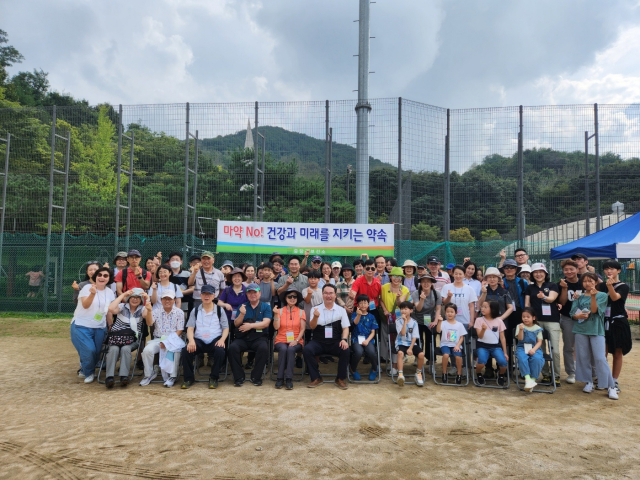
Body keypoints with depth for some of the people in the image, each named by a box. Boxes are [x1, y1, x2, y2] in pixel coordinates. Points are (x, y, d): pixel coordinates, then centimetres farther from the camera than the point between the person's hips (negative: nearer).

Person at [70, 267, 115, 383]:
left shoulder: (110, 292, 5)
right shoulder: (87, 288, -8)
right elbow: (85, 305, -21)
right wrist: (92, 293, -37)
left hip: (100, 328, 4)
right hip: (82, 326, -4)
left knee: (97, 353, 0)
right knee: (89, 350, -15)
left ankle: (83, 370, 31)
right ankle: (88, 373, 14)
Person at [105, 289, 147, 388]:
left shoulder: (142, 309, 10)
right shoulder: (122, 307, 9)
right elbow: (111, 309, -13)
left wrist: (147, 299, -17)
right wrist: (123, 295, -10)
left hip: (133, 340, 0)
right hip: (116, 337, 0)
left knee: (125, 349, -31)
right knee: (114, 349, -30)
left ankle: (124, 376, -33)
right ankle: (109, 377, -32)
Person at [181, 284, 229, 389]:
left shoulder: (220, 310, 12)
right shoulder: (195, 311, 16)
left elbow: (226, 328, 8)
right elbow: (190, 328, 7)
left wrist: (222, 339, -13)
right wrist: (191, 340, -14)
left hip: (215, 340, -1)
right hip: (199, 340, 1)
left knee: (220, 351, -33)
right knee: (186, 350, -27)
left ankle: (214, 378, -12)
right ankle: (189, 378, -7)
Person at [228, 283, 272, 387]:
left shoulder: (266, 307, 9)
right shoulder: (242, 307, 17)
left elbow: (266, 323, -4)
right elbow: (236, 324, 7)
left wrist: (251, 325, -16)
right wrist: (242, 314, -13)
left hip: (259, 337, -2)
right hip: (243, 338, 2)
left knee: (263, 348, -33)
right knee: (232, 347, -28)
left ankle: (256, 377, -15)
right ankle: (239, 377, -15)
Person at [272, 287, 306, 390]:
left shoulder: (301, 312, 9)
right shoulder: (280, 311, 8)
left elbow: (302, 329, 2)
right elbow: (276, 327, -3)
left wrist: (296, 340, -13)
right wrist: (276, 314, -17)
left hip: (296, 342, 0)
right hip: (281, 341, 0)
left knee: (291, 349, -33)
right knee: (283, 349, -33)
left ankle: (289, 379, -28)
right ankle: (280, 378, -25)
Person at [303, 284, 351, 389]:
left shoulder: (341, 310, 9)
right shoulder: (315, 309, 6)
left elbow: (345, 327, 6)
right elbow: (312, 327, -4)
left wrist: (344, 339, -14)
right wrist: (315, 317, -25)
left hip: (335, 343, 0)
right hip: (318, 342, 0)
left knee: (346, 351, -29)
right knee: (307, 350, -27)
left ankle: (340, 379, -6)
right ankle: (316, 378, -7)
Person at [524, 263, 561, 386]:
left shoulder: (552, 286, 6)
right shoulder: (530, 288, 12)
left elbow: (551, 298, -12)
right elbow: (527, 304, 10)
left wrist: (543, 297, -33)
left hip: (552, 321, -2)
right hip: (536, 321, 2)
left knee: (555, 350, -4)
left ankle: (556, 376, 9)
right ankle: (545, 374, 17)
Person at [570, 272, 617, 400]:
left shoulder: (602, 295, 2)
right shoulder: (580, 297, 10)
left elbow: (594, 309, -12)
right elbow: (573, 313, 6)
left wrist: (593, 296, -24)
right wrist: (578, 316, -16)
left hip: (596, 329, -3)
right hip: (581, 329, 3)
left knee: (600, 358, -9)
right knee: (583, 357, 6)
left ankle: (610, 386, -1)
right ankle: (588, 382, 19)